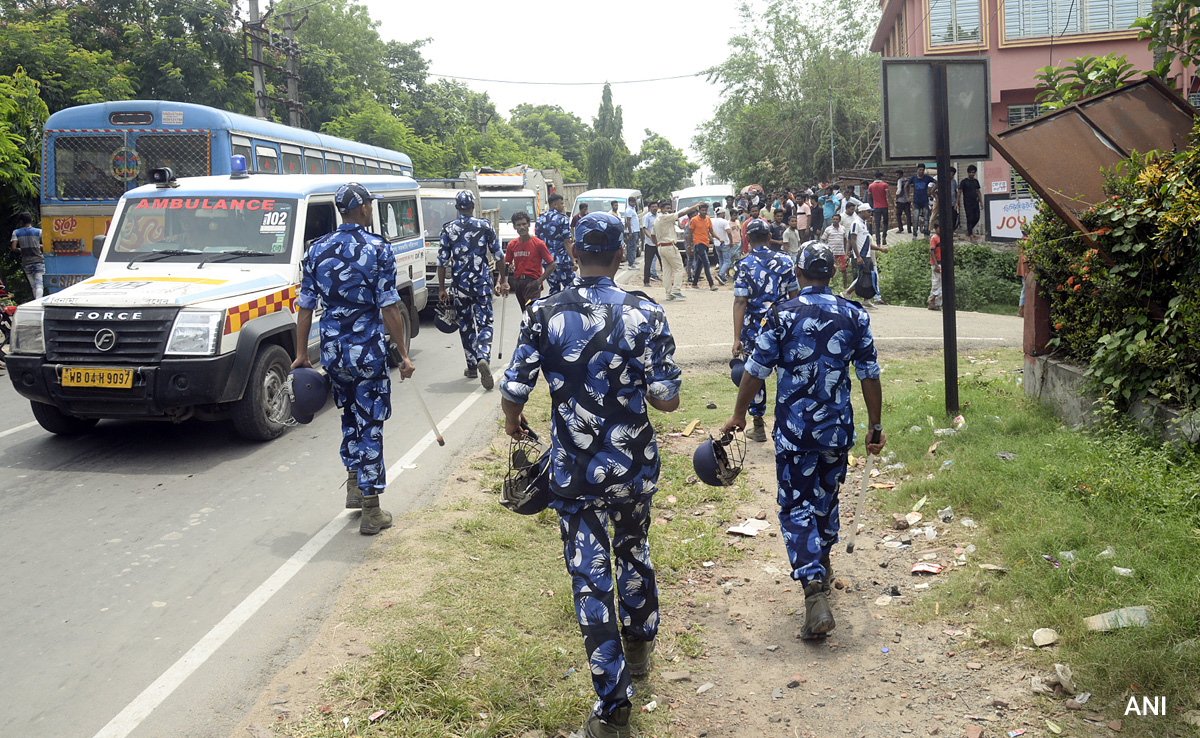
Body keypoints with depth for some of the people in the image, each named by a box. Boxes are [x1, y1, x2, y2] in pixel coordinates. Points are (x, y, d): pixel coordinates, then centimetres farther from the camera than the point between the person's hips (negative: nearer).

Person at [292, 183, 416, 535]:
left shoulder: (317, 250, 5)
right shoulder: (378, 249, -8)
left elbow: (305, 306, 5)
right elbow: (389, 308, -11)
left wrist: (301, 353, 12)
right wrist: (403, 355, -6)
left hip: (332, 350, 5)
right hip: (368, 351, -5)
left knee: (350, 416, 25)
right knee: (370, 425, 1)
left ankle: (354, 485, 31)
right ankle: (371, 511, 5)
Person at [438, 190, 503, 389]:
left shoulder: (448, 229, 1)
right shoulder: (485, 226, 0)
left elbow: (442, 261, 1)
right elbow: (498, 256, 2)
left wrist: (441, 288, 9)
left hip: (459, 286, 1)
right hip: (482, 284, -1)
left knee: (465, 326, 14)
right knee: (484, 323, -1)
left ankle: (472, 367, 20)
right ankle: (483, 358, -26)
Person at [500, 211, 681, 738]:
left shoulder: (544, 315, -9)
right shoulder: (645, 314, -10)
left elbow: (512, 393, -6)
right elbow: (666, 400, -11)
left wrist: (513, 422, 17)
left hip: (573, 472, -1)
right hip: (632, 466, 2)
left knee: (590, 577, 5)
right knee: (633, 554, 26)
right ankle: (639, 647, 48)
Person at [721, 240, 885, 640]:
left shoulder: (782, 314, -11)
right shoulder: (855, 315, -1)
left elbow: (756, 370, -6)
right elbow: (870, 376, 2)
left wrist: (738, 414, 8)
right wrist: (875, 426, 12)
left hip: (793, 428, -3)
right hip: (838, 427, 4)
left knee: (797, 506, 0)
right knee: (826, 494, 23)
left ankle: (815, 593, -13)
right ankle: (822, 565, 44)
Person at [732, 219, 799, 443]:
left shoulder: (744, 265, -7)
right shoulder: (785, 261, -1)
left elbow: (740, 302, -12)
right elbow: (794, 296, 2)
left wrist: (737, 338, -12)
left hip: (754, 330, -2)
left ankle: (758, 428, 17)